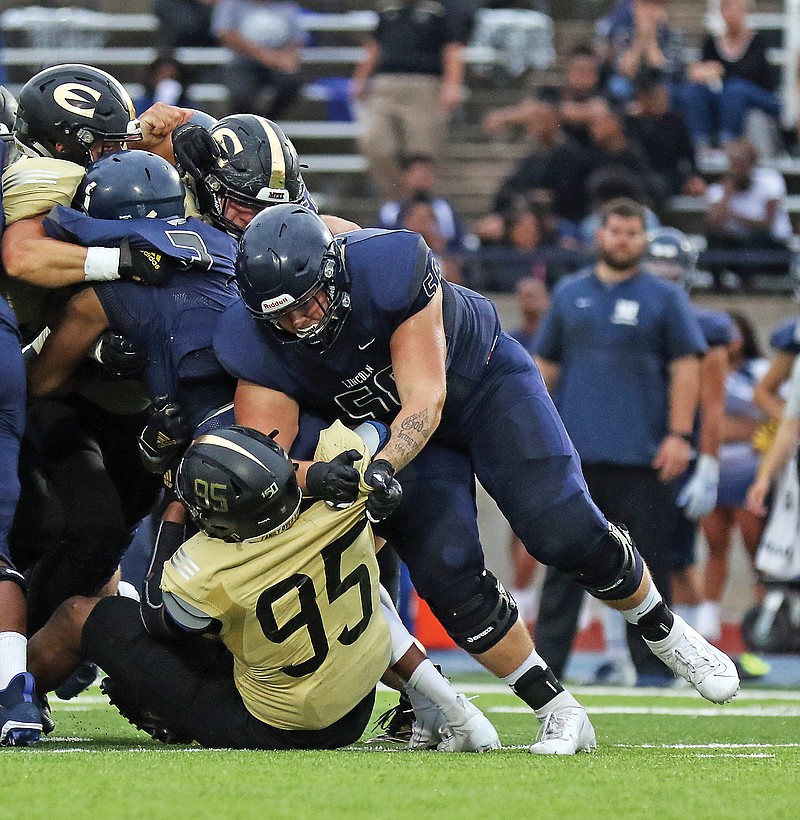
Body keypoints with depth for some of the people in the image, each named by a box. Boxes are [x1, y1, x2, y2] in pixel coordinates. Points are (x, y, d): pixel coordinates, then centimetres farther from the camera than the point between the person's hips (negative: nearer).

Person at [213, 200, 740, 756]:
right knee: (447, 573, -17)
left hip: (487, 382, -3)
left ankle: (667, 636, 13)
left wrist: (382, 466, -53)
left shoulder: (387, 269, -35)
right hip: (387, 431, 3)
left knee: (564, 532, -15)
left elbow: (425, 402, -35)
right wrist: (313, 477, -50)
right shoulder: (261, 346, -26)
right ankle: (559, 715, -4)